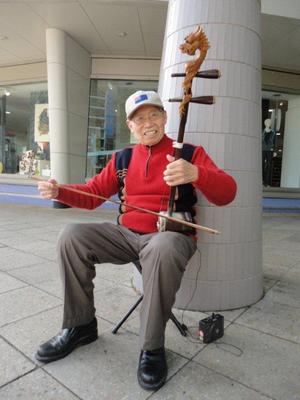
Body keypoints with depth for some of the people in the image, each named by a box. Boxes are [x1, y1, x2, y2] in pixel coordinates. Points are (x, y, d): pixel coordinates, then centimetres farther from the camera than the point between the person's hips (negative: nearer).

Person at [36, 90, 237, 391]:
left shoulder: (190, 152, 1)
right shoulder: (122, 158, 14)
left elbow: (227, 193, -11)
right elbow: (92, 193, 14)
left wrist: (195, 174, -31)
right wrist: (59, 191, -5)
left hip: (171, 235, -4)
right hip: (126, 233, 5)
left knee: (163, 249, -39)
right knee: (72, 235, -13)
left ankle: (152, 348, -16)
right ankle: (80, 325, 3)